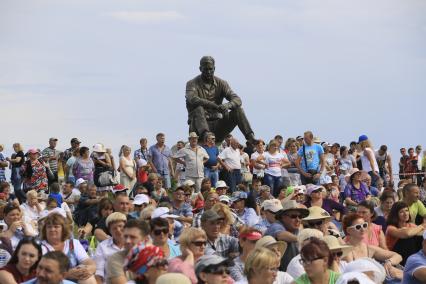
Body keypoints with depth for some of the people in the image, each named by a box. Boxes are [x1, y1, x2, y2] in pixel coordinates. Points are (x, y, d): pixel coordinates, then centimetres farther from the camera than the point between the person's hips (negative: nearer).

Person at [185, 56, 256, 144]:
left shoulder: (221, 83, 8)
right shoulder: (192, 84, -1)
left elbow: (237, 100, -4)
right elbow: (193, 99, -24)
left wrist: (227, 105, -29)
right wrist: (216, 106, -36)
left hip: (216, 125, 3)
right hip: (200, 125, -3)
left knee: (237, 110, -14)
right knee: (198, 108, -32)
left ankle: (251, 138, -27)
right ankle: (205, 135, -56)